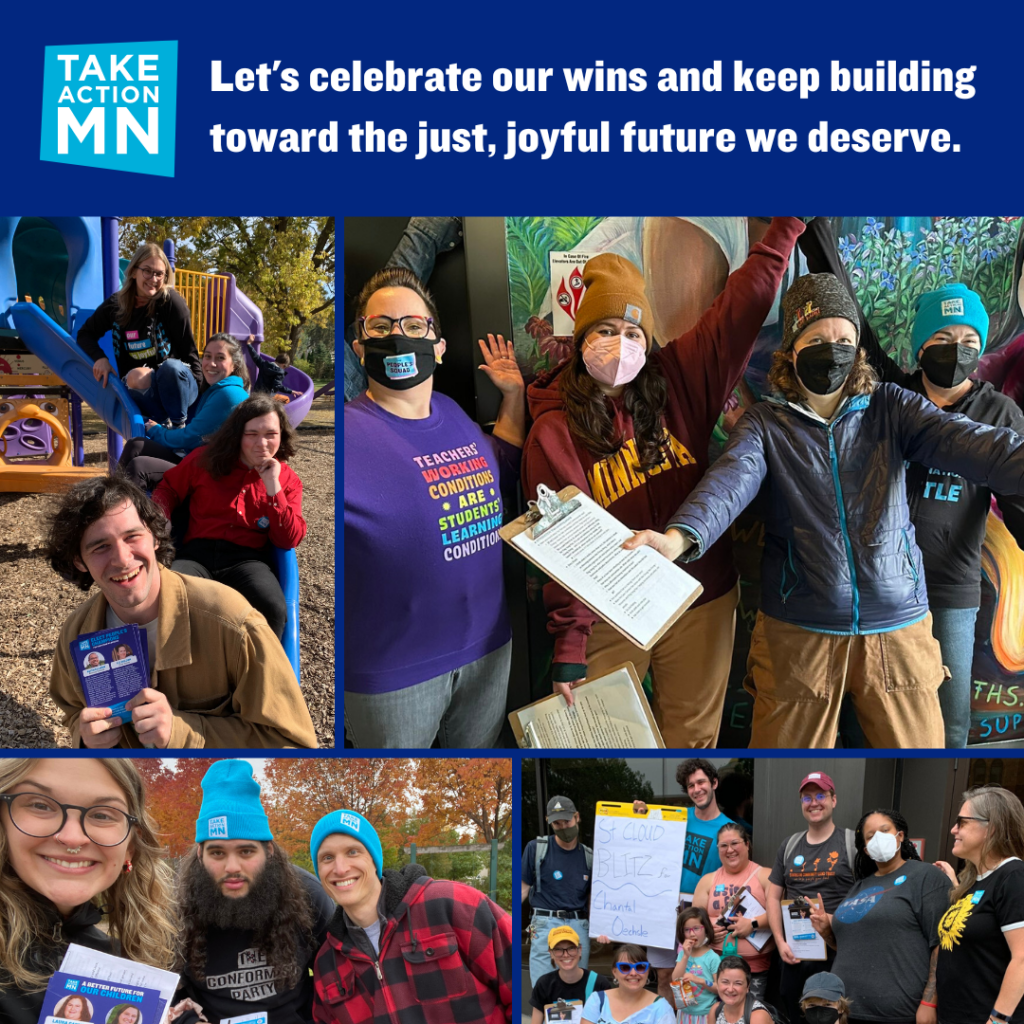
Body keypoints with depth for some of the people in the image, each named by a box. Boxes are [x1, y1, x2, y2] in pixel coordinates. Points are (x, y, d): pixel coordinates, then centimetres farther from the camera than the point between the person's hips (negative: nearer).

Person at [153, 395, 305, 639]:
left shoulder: (288, 480, 9)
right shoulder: (206, 459, 9)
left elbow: (290, 540, 0)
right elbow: (168, 488, 21)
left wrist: (273, 487, -9)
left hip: (248, 559, 0)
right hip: (198, 552, 1)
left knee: (273, 609, -35)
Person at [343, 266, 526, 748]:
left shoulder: (451, 413, 5)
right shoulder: (350, 432, -17)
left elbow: (500, 468, 23)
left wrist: (513, 394, 15)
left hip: (488, 648, 6)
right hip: (391, 673, -6)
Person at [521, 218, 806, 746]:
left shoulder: (678, 382, -1)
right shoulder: (553, 432, -9)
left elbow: (742, 304, -1)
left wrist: (787, 225, -2)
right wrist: (567, 647, -16)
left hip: (703, 604, 3)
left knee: (694, 734, 17)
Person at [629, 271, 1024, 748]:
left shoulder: (889, 408, 3)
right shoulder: (766, 423, -1)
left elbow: (964, 441, -13)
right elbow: (731, 479, -20)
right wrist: (679, 536, -42)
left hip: (898, 630, 1)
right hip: (797, 635, -1)